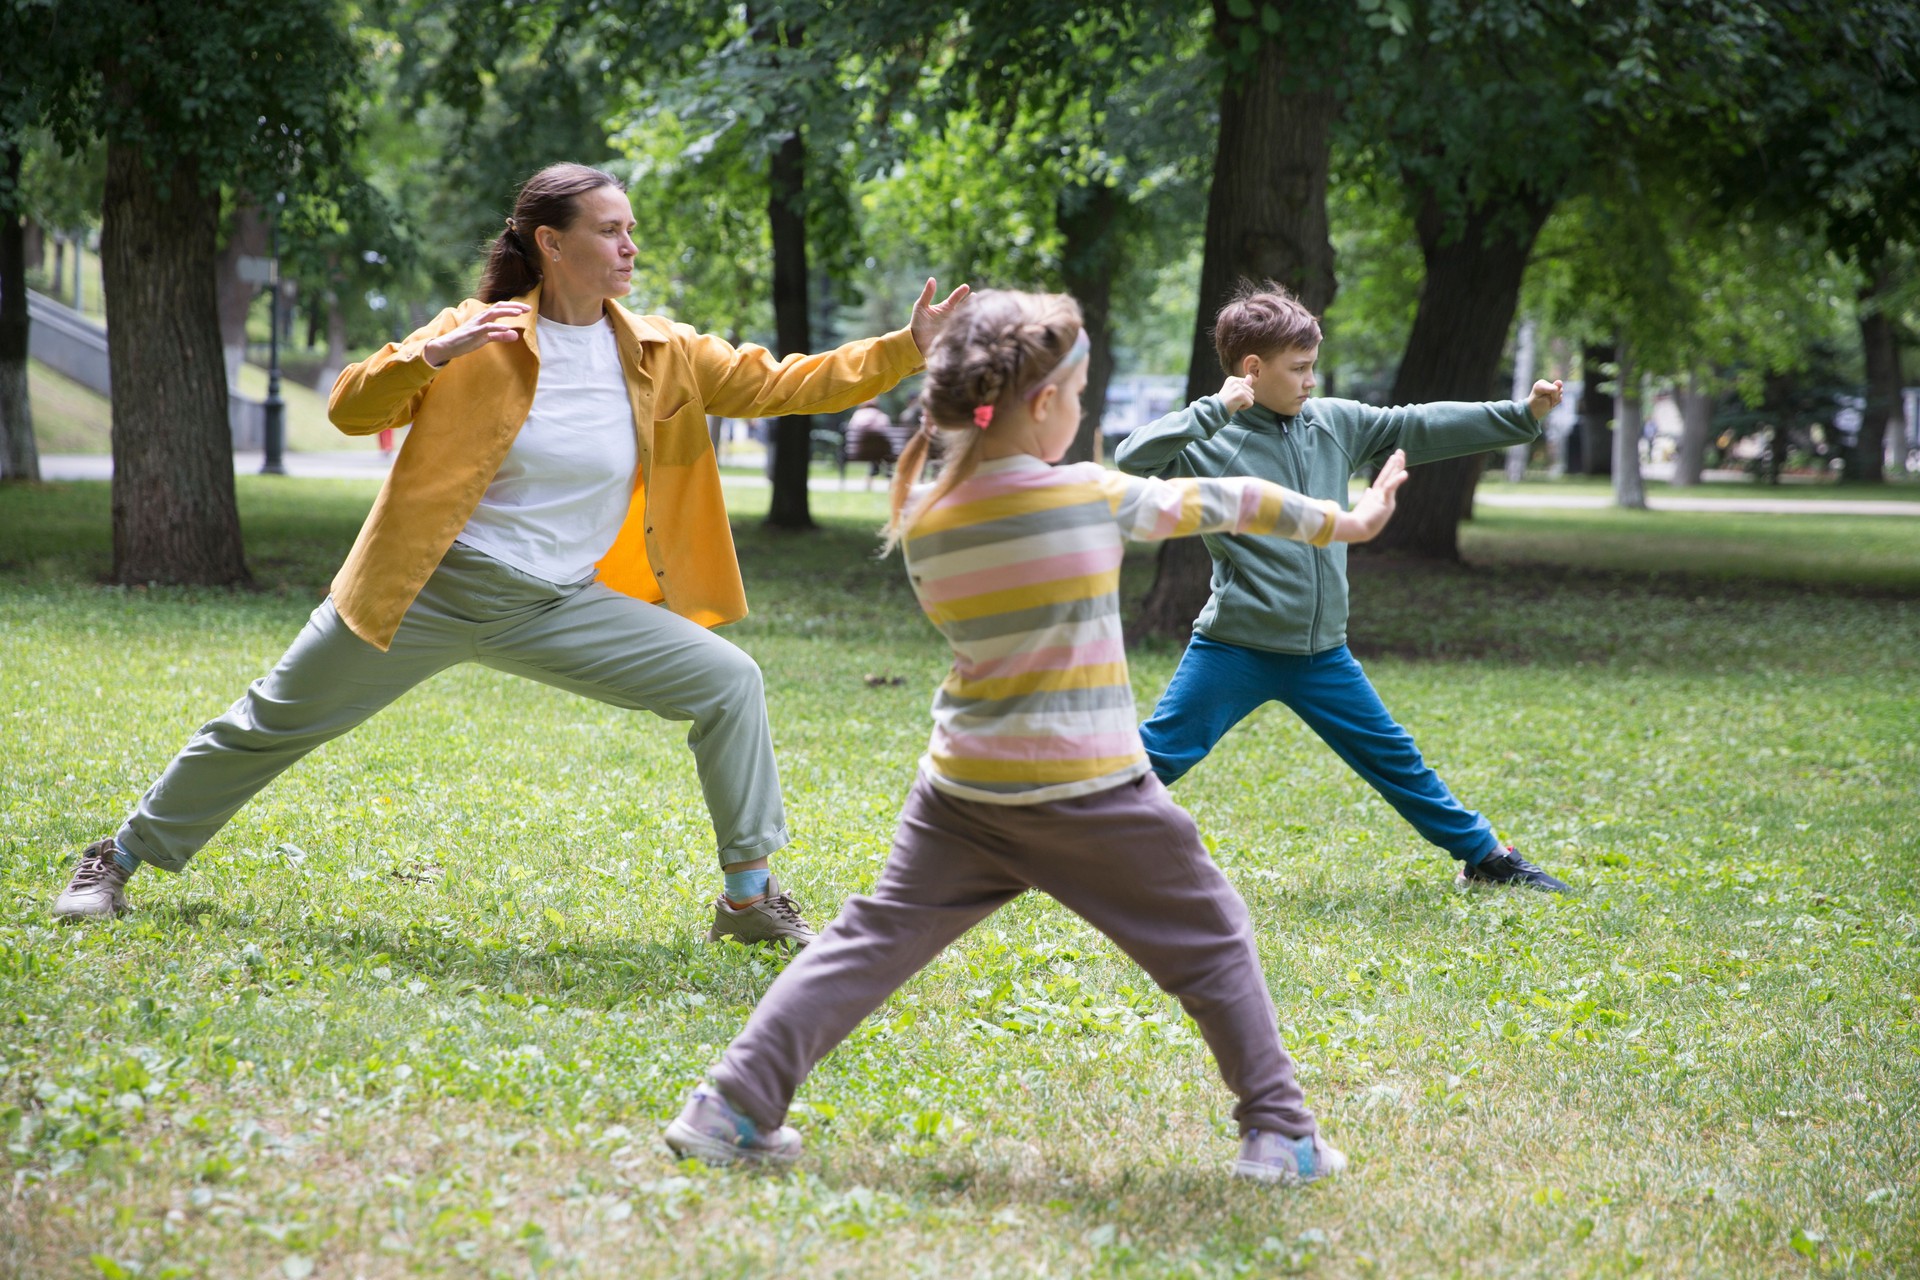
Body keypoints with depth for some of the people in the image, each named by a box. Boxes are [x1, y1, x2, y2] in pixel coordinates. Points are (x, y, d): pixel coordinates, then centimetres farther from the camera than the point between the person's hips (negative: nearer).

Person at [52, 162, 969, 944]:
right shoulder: (480, 337, -11)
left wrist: (906, 349, -8)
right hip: (428, 590, -3)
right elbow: (350, 410, -12)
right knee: (273, 724, 5)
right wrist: (430, 355, -30)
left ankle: (748, 894, 2)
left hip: (563, 608, 3)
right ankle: (123, 856, 25)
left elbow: (780, 385, 2)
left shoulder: (662, 354, 0)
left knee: (728, 682, -8)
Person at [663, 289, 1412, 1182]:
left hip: (963, 791, 3)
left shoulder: (922, 522, -1)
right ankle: (1279, 1134, 13)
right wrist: (1343, 521, 19)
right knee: (1211, 944, 12)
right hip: (1089, 792, -3)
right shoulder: (1096, 497, -9)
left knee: (870, 942, 8)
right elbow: (1218, 504, 5)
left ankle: (732, 1108, 0)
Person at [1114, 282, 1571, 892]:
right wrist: (1210, 411, -29)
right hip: (1233, 651, -5)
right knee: (1157, 756, -6)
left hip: (1322, 654, 5)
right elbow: (1131, 460, -26)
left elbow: (1420, 429, 12)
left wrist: (1522, 415, 10)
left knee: (1395, 759, 15)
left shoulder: (1334, 423, 6)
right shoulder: (1210, 443, -11)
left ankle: (1484, 856, 27)